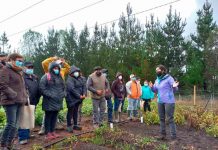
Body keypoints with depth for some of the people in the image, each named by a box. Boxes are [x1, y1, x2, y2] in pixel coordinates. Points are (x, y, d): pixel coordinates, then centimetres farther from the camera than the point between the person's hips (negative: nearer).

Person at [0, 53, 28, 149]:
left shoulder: (18, 72, 21)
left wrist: (24, 97, 14)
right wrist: (14, 95, -17)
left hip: (18, 102, 8)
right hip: (10, 101, -8)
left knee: (15, 125, 10)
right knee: (11, 124, -9)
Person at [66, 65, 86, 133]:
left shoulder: (80, 78, 10)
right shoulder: (70, 79, -14)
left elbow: (84, 86, 7)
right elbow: (72, 89, -23)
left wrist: (84, 94, -9)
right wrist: (79, 96, -21)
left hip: (78, 99, 7)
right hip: (71, 99, -7)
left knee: (76, 111, 16)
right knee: (70, 112, 2)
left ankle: (75, 125, 27)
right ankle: (69, 126, 12)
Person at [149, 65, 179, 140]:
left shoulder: (169, 78, -10)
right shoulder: (157, 80, 10)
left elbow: (175, 90, -9)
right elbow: (155, 90, 17)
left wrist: (174, 87, -31)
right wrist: (152, 87, -2)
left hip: (169, 101, -7)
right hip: (160, 102, 7)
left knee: (170, 119, -3)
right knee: (161, 118, 13)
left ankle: (173, 136, 6)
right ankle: (163, 134, 25)